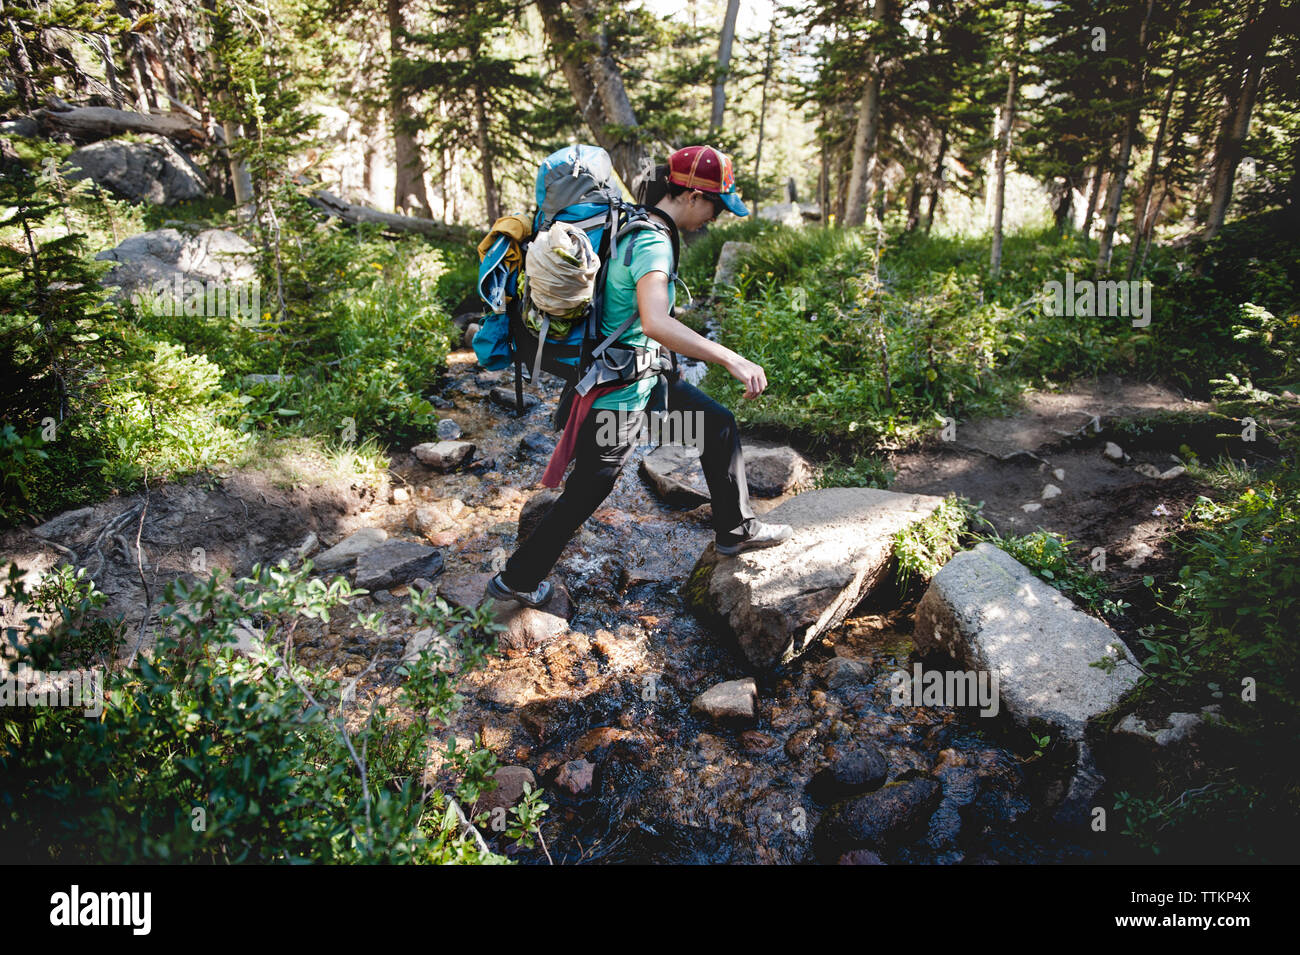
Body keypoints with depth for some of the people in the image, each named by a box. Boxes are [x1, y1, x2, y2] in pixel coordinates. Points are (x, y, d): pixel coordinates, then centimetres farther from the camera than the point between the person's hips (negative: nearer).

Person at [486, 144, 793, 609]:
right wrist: (733, 361, -44)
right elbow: (656, 323, -43)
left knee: (720, 423, 15)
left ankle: (736, 531, 29)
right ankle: (516, 579, 22)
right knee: (585, 494, 5)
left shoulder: (634, 226, 4)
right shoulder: (653, 244, -27)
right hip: (621, 393, -10)